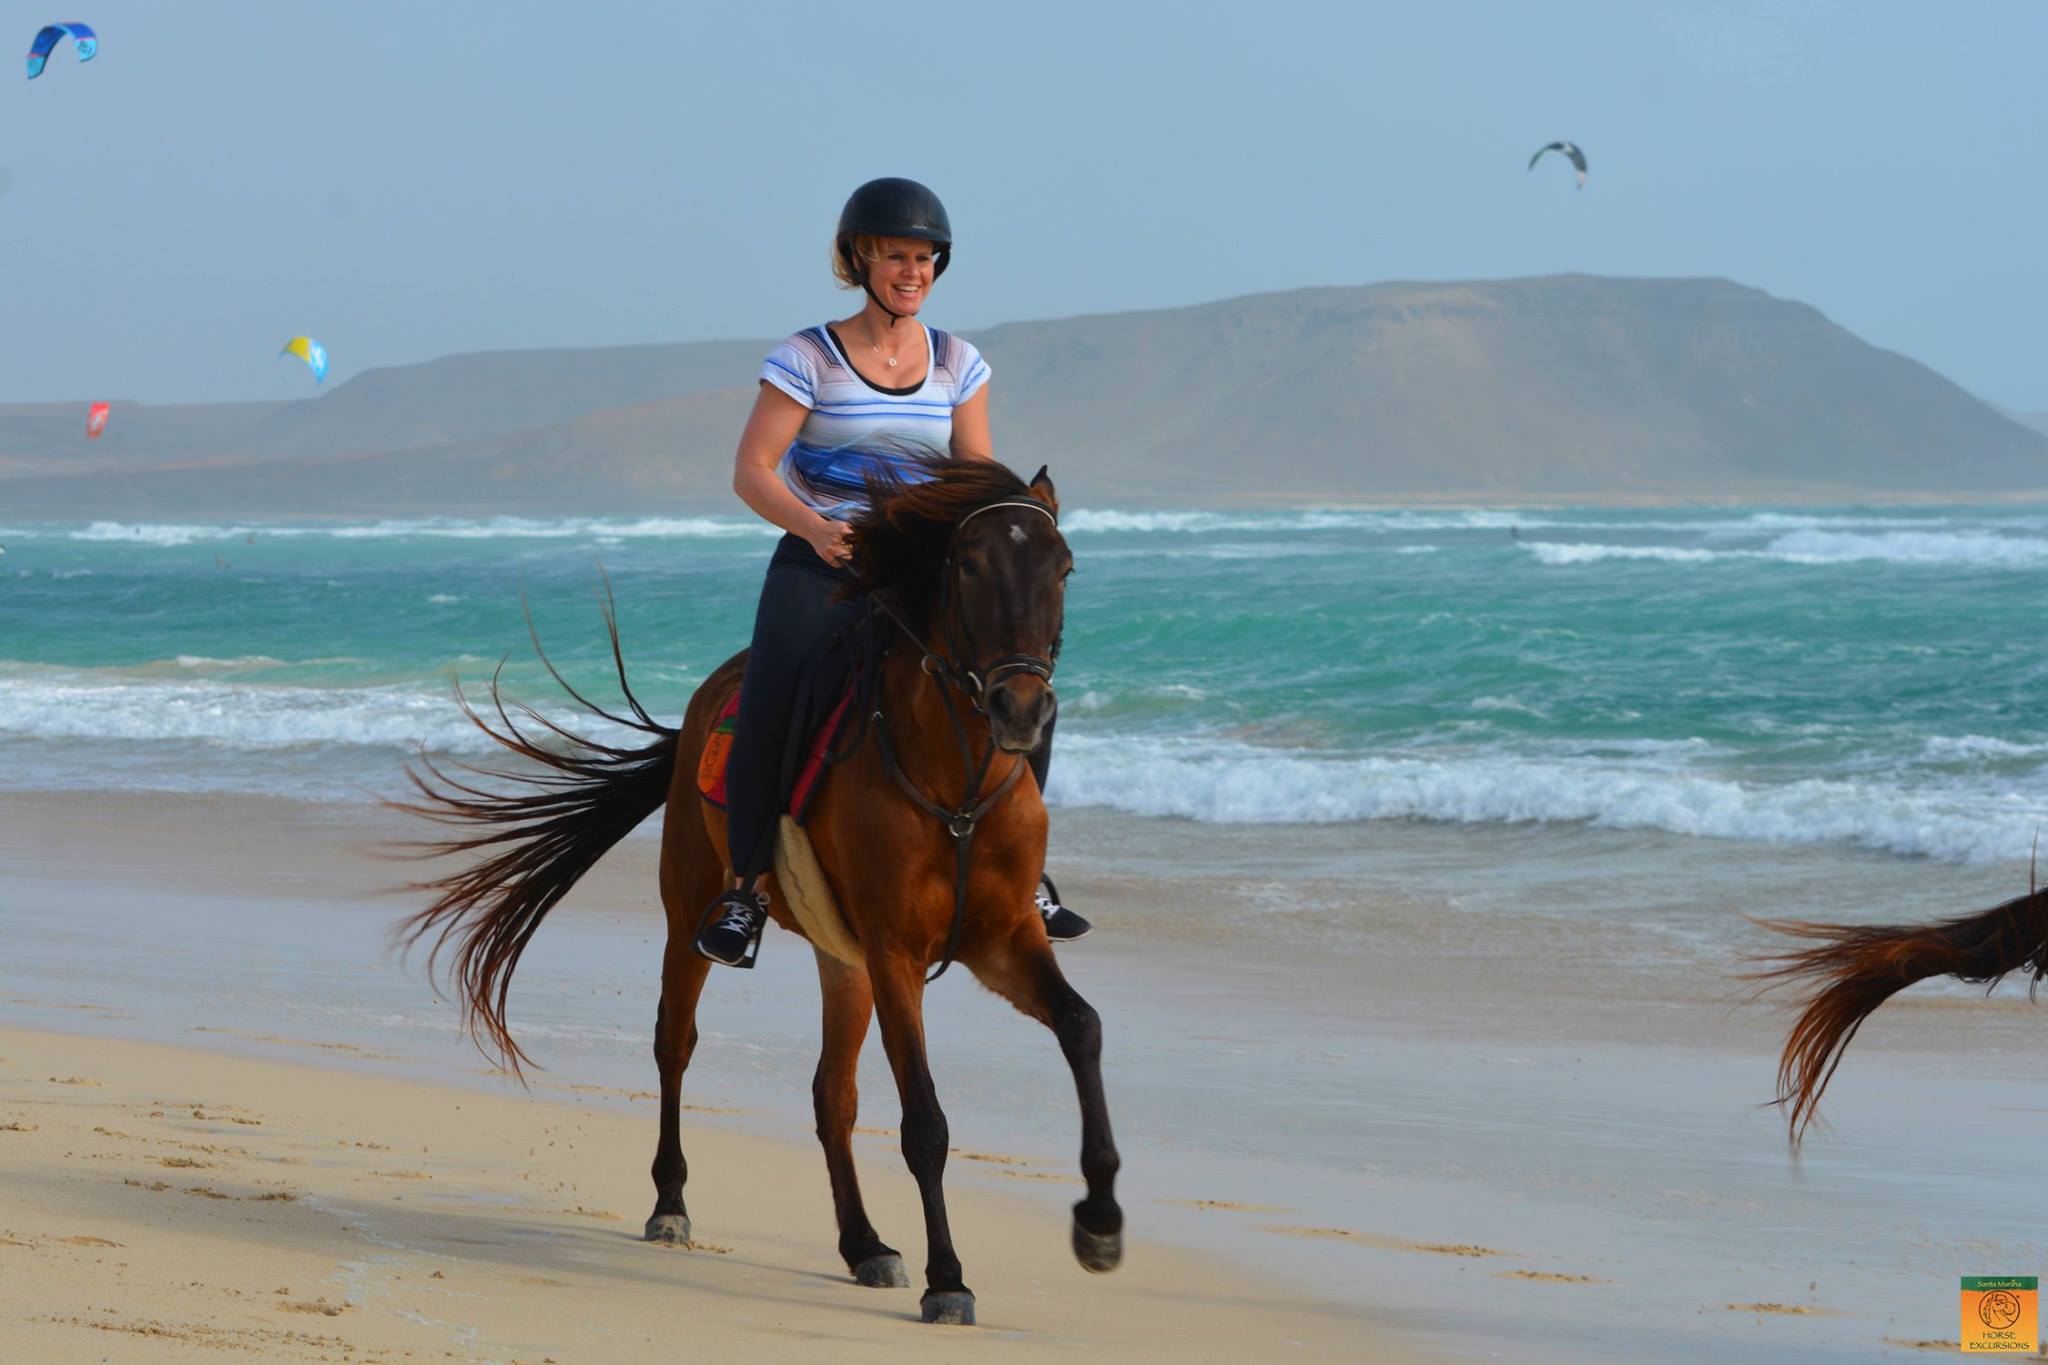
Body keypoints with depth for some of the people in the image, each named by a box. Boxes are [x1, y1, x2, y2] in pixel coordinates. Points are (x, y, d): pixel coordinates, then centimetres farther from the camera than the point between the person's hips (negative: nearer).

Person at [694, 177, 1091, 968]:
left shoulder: (957, 365, 9)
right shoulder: (807, 360, -4)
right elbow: (751, 471, -9)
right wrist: (815, 528, -28)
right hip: (819, 568, -4)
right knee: (771, 705, -29)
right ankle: (745, 882, -12)